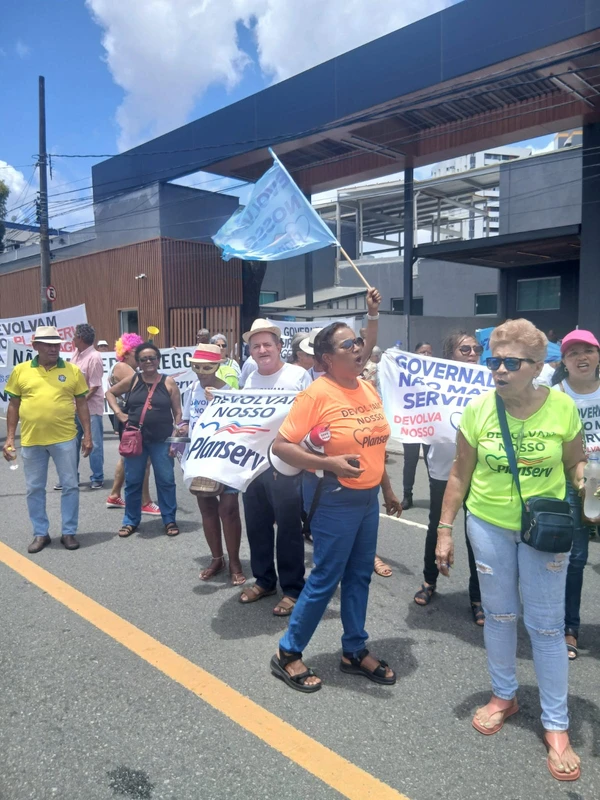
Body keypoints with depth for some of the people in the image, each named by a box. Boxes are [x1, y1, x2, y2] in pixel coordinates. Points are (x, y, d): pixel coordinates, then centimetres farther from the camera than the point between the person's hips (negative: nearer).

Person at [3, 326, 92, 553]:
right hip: (31, 440, 1)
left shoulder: (72, 370, 1)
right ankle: (40, 533, 25)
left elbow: (82, 404, 4)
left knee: (70, 486, 5)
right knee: (34, 489, 10)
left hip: (64, 439, -1)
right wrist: (9, 438, 4)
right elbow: (13, 405, 7)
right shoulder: (20, 371, 3)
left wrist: (87, 435, 0)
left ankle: (69, 532, 19)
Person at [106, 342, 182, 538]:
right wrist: (119, 413, 2)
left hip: (162, 440, -1)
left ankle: (169, 520, 19)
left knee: (166, 481, 5)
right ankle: (131, 521, 24)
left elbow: (177, 413, 1)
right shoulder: (132, 380, 2)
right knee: (132, 481, 10)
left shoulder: (169, 383, -1)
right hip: (135, 439, 1)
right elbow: (110, 393, 16)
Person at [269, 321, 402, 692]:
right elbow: (281, 445, -18)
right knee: (326, 578, 2)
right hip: (334, 499, -7)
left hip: (367, 497, 7)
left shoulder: (369, 389, 6)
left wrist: (388, 489, 19)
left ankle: (355, 651, 33)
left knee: (360, 575, 16)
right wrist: (329, 463, -27)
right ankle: (288, 653, 21)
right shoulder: (316, 394, -17)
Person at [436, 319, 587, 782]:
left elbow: (575, 462, 3)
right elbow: (460, 474, -2)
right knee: (499, 615, 15)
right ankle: (505, 696, 38)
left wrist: (584, 481, -20)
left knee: (547, 625, 6)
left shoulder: (562, 408, -12)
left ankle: (556, 726, 23)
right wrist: (445, 530, -2)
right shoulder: (479, 410, -10)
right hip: (488, 524, 1)